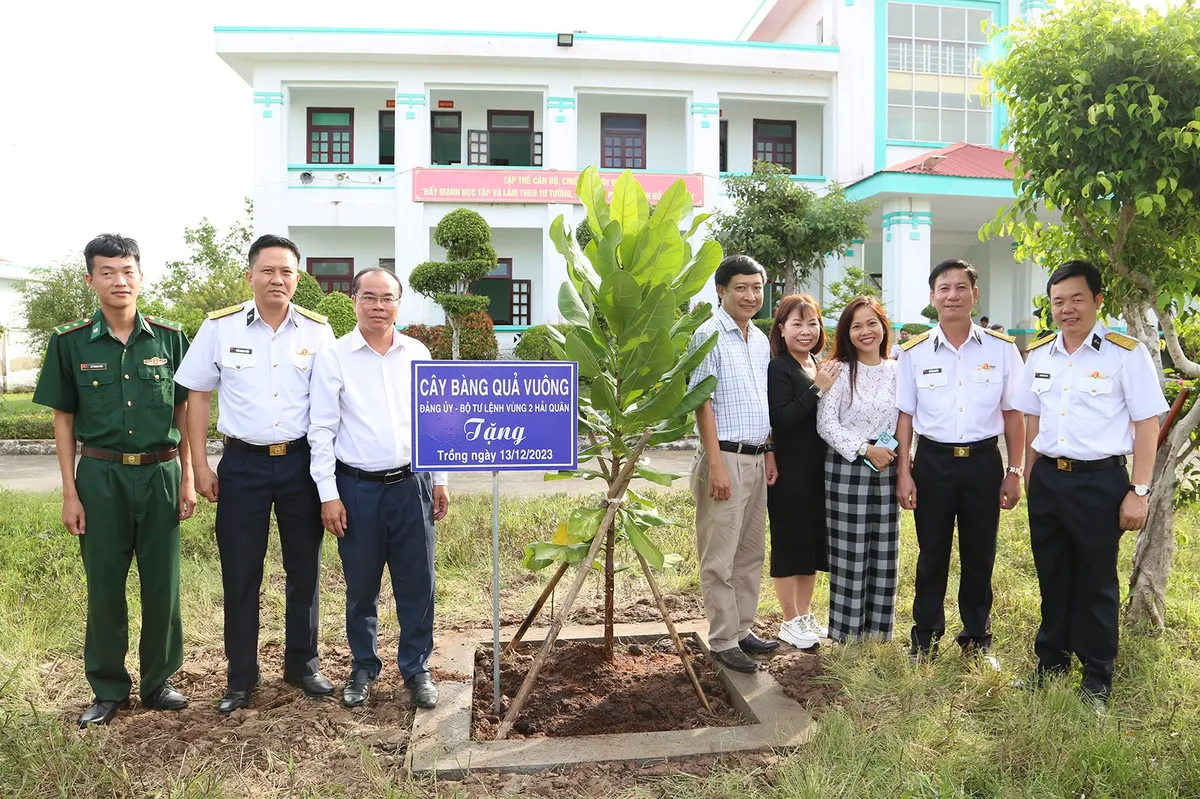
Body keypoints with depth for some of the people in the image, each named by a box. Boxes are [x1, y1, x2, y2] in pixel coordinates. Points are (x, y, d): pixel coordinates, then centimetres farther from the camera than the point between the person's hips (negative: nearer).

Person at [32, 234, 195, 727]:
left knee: (162, 584, 8)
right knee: (105, 585, 8)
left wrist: (187, 479, 2)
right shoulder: (70, 343, 0)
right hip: (101, 476, 0)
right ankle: (108, 689, 25)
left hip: (161, 473, 1)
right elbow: (63, 420, 3)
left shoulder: (170, 338, 1)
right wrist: (69, 493, -1)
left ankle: (157, 681, 25)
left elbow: (183, 412, 6)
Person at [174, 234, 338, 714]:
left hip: (302, 462, 1)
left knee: (304, 568, 10)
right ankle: (240, 677, 21)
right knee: (240, 574, 6)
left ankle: (302, 664, 27)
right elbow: (198, 396, 4)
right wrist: (200, 465, 0)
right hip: (242, 464, -1)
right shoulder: (220, 327, -2)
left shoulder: (318, 330, 0)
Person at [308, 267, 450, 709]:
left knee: (417, 584, 7)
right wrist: (328, 494, -7)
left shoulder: (417, 354, 5)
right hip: (357, 488, -2)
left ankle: (416, 669, 23)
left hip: (411, 484, 2)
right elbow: (322, 430, -3)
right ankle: (364, 668, 31)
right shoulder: (333, 357, -3)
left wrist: (440, 480, 10)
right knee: (361, 587, 11)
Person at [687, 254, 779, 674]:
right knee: (720, 558, 0)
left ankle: (742, 630, 27)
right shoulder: (709, 336, -10)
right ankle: (723, 642, 10)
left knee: (752, 553, 15)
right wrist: (716, 465, -17)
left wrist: (769, 453, 15)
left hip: (756, 459, 8)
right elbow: (703, 403, -13)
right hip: (726, 457, -8)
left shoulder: (761, 339, 14)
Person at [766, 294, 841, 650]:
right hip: (789, 470, -8)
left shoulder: (822, 368, 11)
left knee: (815, 541, 15)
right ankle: (790, 622, 18)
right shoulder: (777, 369, -13)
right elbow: (779, 419, -23)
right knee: (789, 542, 3)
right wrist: (817, 389, -21)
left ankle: (805, 616, 30)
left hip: (819, 469, 8)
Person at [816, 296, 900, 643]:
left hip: (887, 470, 4)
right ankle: (848, 632, 13)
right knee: (849, 552, 1)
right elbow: (826, 423, -8)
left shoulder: (897, 371, 8)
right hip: (846, 469, -4)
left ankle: (879, 630, 23)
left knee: (884, 553, 9)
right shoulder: (840, 371, -3)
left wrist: (902, 457, 0)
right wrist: (865, 450, -14)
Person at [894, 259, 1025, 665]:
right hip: (932, 462, 0)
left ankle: (977, 642, 28)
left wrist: (1014, 471, 1)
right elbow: (905, 415, 3)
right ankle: (924, 641, 25)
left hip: (984, 463, 0)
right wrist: (904, 474, -1)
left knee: (980, 557, 11)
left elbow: (1012, 413, 4)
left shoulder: (1002, 349, 0)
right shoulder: (913, 352, 0)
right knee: (931, 556, 10)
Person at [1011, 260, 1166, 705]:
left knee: (1096, 583, 7)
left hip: (1100, 482, -4)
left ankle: (1097, 676, 23)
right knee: (1052, 577, 15)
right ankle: (1051, 661, 31)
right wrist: (1030, 478, 13)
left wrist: (1138, 491, -10)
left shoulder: (1126, 353, -8)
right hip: (1047, 479, 5)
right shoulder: (1039, 354, 7)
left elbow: (1147, 424, -8)